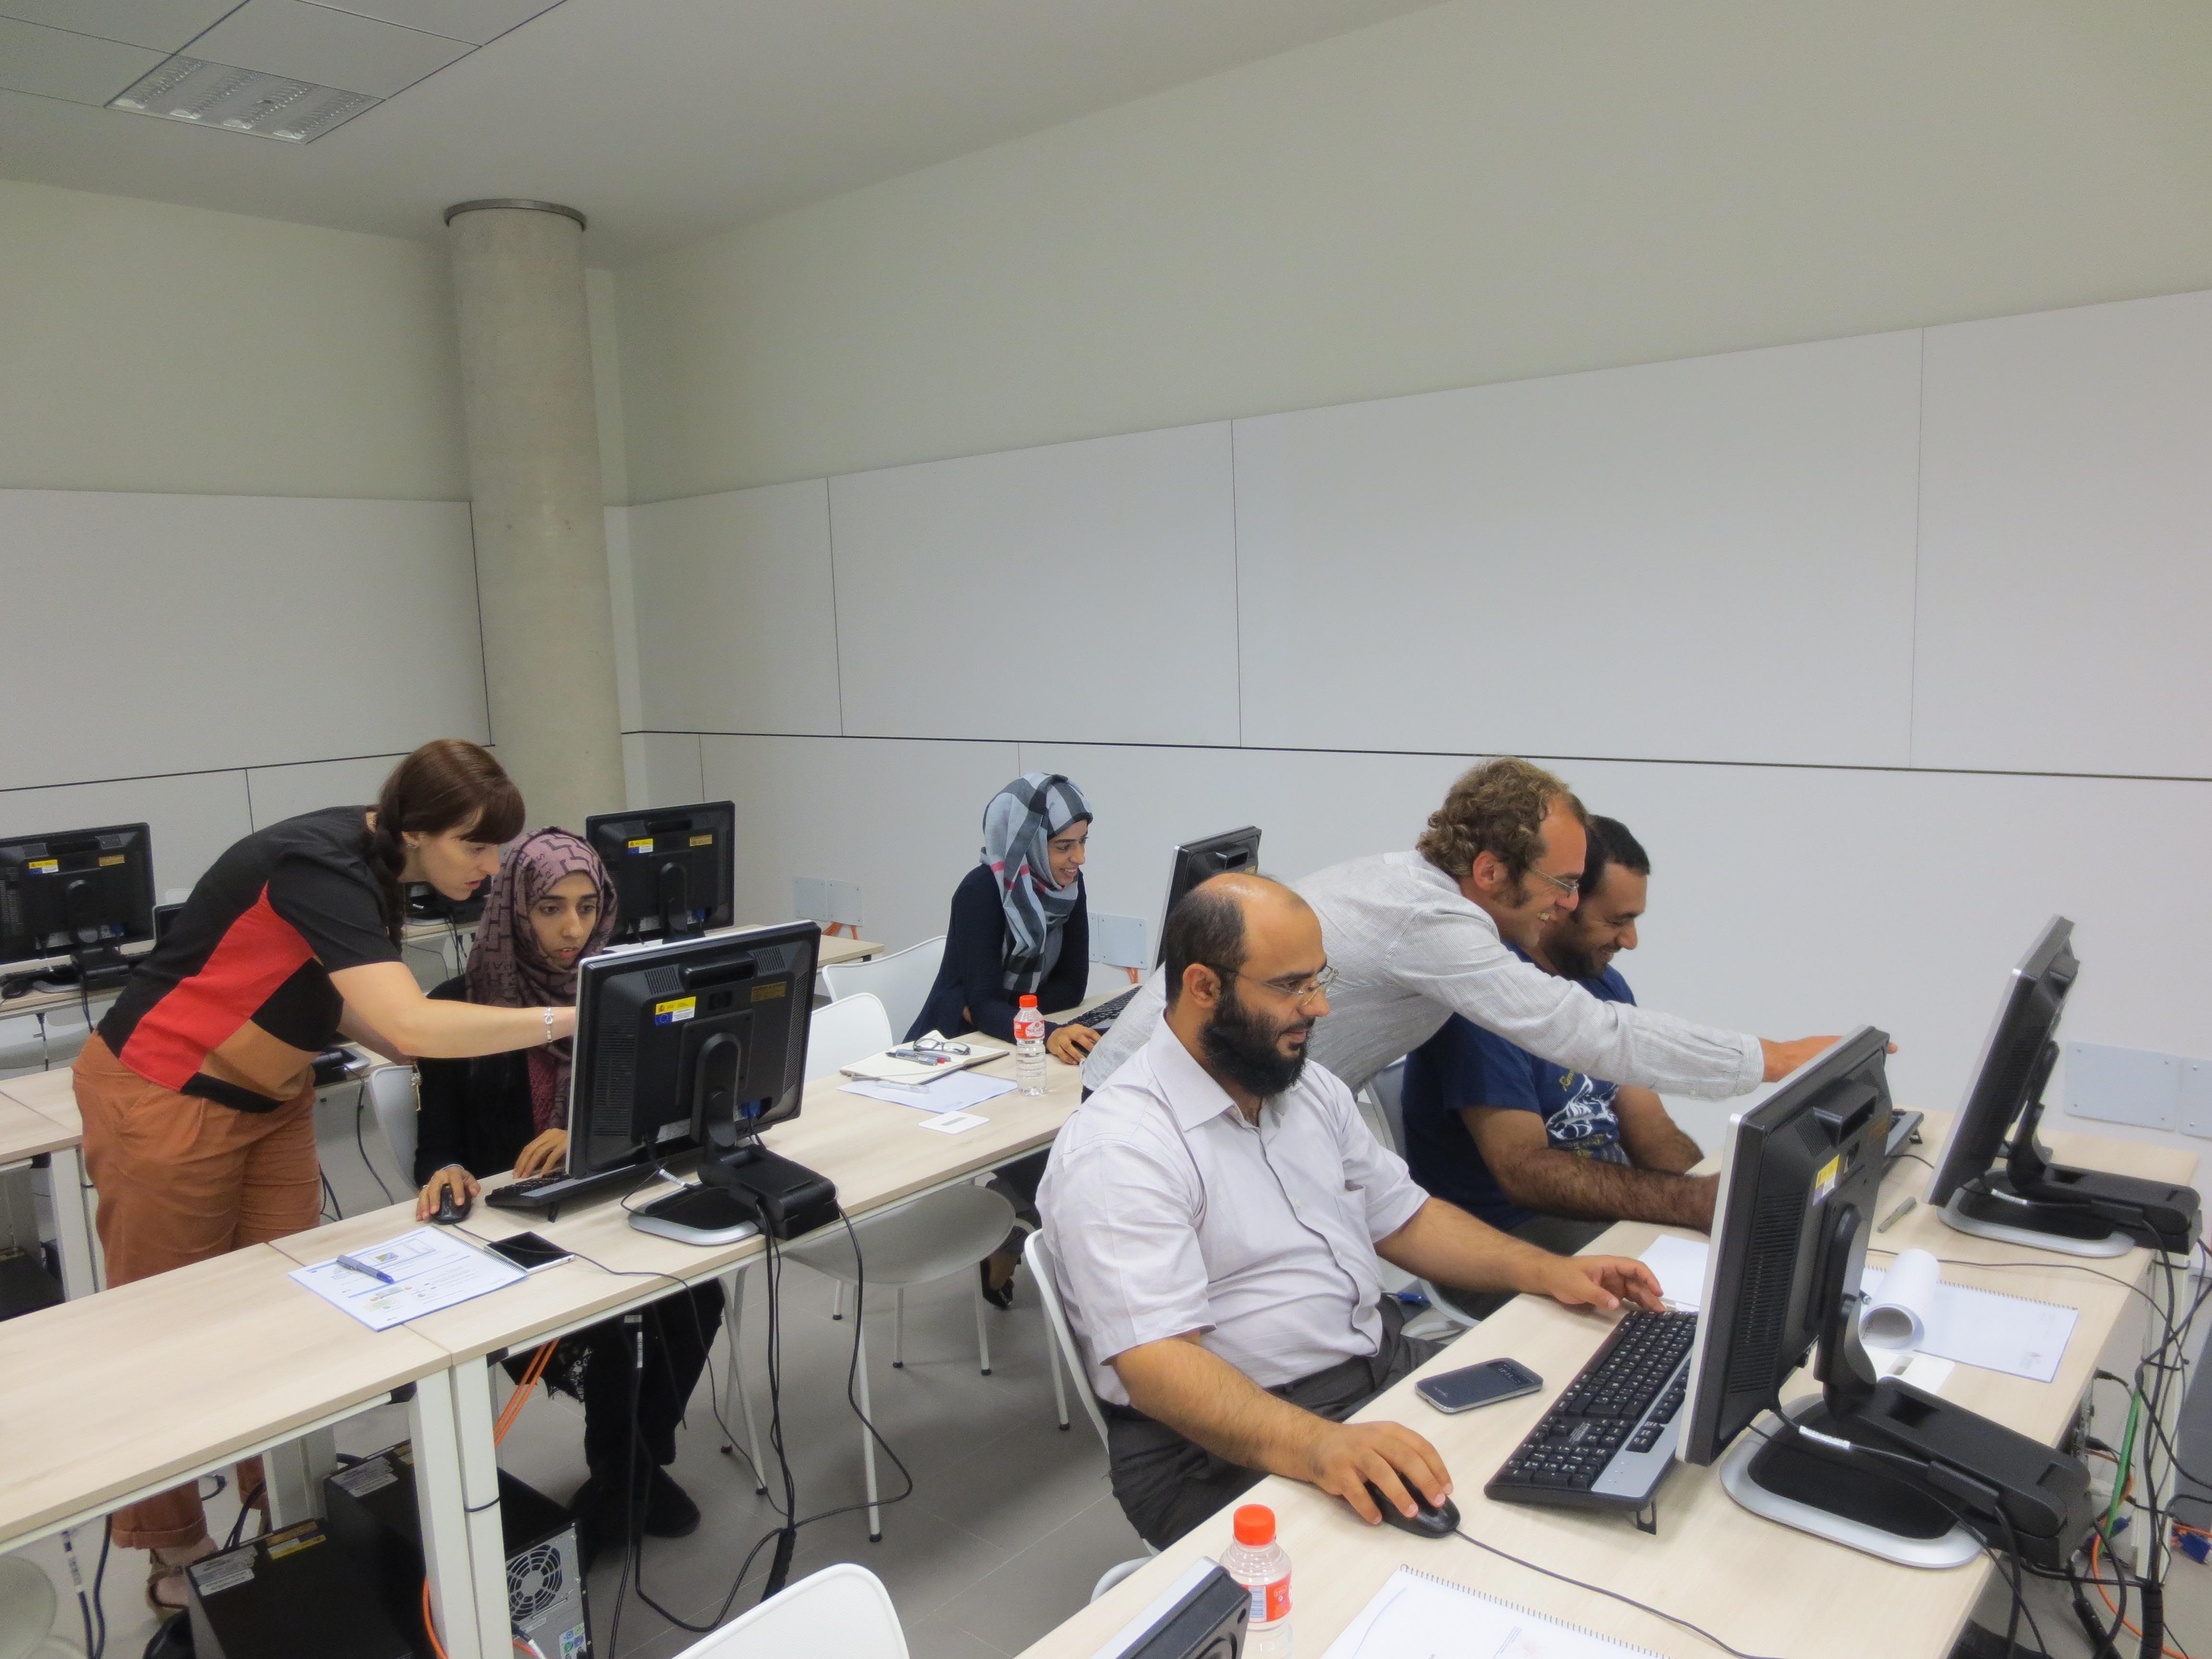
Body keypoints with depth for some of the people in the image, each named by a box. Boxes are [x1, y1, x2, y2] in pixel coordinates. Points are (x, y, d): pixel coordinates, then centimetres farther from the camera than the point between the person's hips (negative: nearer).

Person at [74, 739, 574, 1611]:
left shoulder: (375, 865, -3)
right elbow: (409, 1024, -41)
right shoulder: (321, 866, -31)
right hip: (165, 1101, -8)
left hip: (269, 1099, 8)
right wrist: (565, 1020, -35)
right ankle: (170, 1547, 22)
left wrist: (451, 1055, -10)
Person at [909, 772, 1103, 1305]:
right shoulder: (983, 890, -21)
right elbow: (983, 1002, -27)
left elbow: (1071, 986, -3)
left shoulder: (1067, 884, -3)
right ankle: (1008, 1248, 0)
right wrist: (1047, 1035, -44)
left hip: (1010, 1047, 6)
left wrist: (997, 1010, -18)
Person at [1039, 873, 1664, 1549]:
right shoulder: (1115, 1150, -19)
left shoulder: (1310, 1086, 10)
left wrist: (1548, 1271, 5)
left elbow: (1402, 1217, 19)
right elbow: (1156, 1364, -28)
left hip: (1388, 1366, 8)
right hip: (1225, 1442, -8)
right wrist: (1318, 1446, -43)